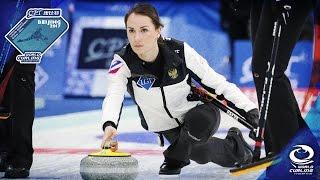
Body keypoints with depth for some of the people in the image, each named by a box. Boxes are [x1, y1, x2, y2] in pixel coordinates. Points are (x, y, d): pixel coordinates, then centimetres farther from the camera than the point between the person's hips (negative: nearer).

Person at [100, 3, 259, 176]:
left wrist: (249, 108, -19)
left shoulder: (180, 51, -24)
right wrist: (109, 125, -60)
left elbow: (216, 81, -15)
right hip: (166, 126, 3)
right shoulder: (122, 62, -23)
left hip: (199, 111, -3)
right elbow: (113, 95, -39)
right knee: (201, 154, -10)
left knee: (201, 120, -34)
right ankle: (233, 145, 24)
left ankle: (174, 158, -5)